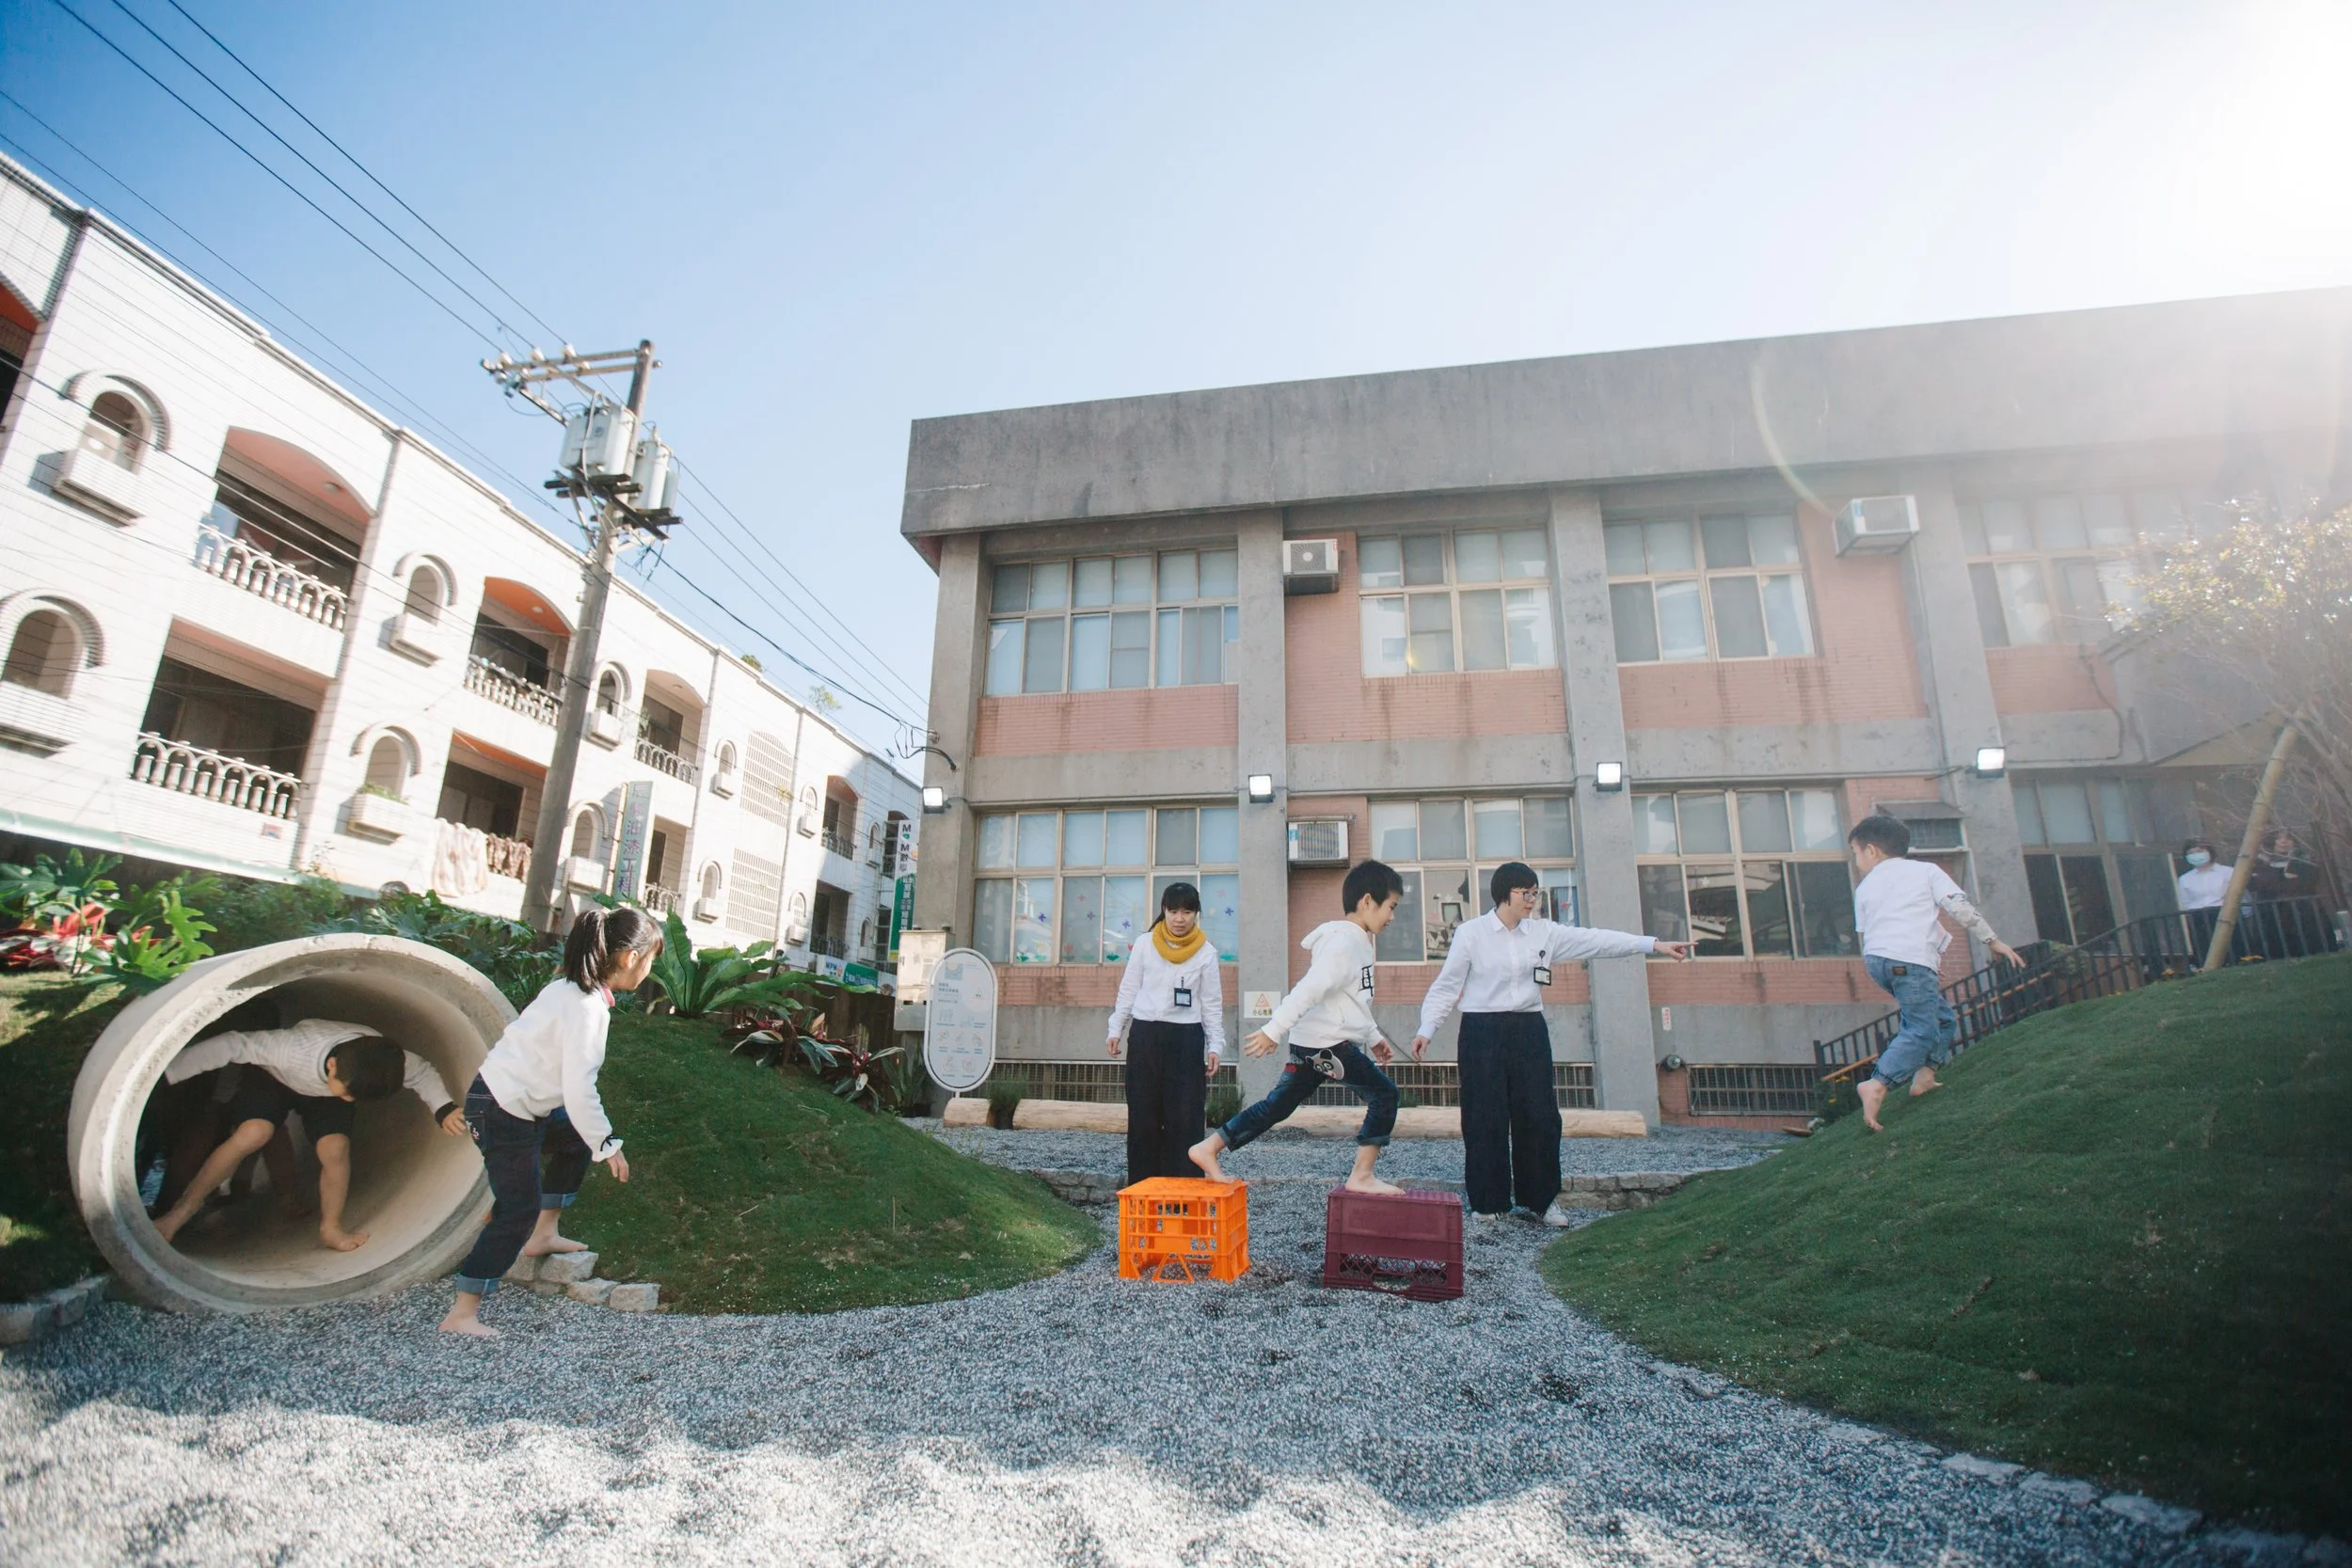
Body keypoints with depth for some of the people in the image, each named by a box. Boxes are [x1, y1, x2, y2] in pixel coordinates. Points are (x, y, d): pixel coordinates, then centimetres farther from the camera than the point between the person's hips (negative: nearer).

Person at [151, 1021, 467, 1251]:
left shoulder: (379, 1060, -35)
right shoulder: (293, 1047, -45)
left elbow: (421, 1071, -18)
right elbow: (231, 1045, -34)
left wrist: (444, 1109, -31)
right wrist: (165, 1074, -29)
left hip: (326, 1088, 2)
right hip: (271, 1077, -2)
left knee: (335, 1148, -19)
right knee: (254, 1133, -28)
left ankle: (331, 1227, 4)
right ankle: (183, 1210, -5)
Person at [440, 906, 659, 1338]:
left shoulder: (572, 987, 3)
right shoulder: (587, 1006, -26)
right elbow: (579, 1091, -26)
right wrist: (608, 1147, -14)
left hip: (520, 1101, 10)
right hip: (503, 1111, -10)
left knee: (578, 1140, 23)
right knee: (519, 1209, -2)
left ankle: (541, 1236, 32)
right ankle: (461, 1316, 6)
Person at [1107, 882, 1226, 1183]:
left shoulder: (1206, 952, 0)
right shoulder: (1145, 944, 2)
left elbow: (1212, 1004, 3)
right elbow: (1128, 990, 8)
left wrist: (1215, 1046, -3)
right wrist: (1116, 1029, 5)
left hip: (1186, 1037, -1)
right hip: (1145, 1035, 1)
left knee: (1186, 1116, -2)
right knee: (1143, 1114, 5)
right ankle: (1142, 1181, 15)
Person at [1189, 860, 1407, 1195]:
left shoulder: (1356, 942, 15)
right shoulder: (1344, 942, -18)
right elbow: (1309, 990, -25)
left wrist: (1373, 1037, 27)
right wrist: (1274, 1030, -29)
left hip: (1313, 1044, 10)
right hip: (1328, 1044, -10)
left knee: (1276, 1106, 11)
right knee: (1384, 1094, -1)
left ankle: (1207, 1148, 13)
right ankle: (1361, 1177, 4)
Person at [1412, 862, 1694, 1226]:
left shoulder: (1544, 932, 7)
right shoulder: (1470, 933, -3)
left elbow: (1594, 940, 4)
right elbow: (1447, 985, -2)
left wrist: (1654, 944, -1)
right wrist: (1427, 1028, -10)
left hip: (1529, 1031, 4)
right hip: (1483, 1032, -4)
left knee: (1539, 1115, 5)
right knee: (1485, 1119, 0)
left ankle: (1542, 1198, 21)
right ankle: (1488, 1202, 14)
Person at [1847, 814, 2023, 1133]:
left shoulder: (1864, 888, 22)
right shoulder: (1925, 870, 15)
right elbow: (1960, 907, 4)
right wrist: (1993, 941, 10)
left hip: (1876, 959, 5)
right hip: (1911, 960, -5)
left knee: (1944, 1019, 21)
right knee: (1922, 1030, -8)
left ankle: (1923, 1077, 12)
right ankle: (1877, 1083, -26)